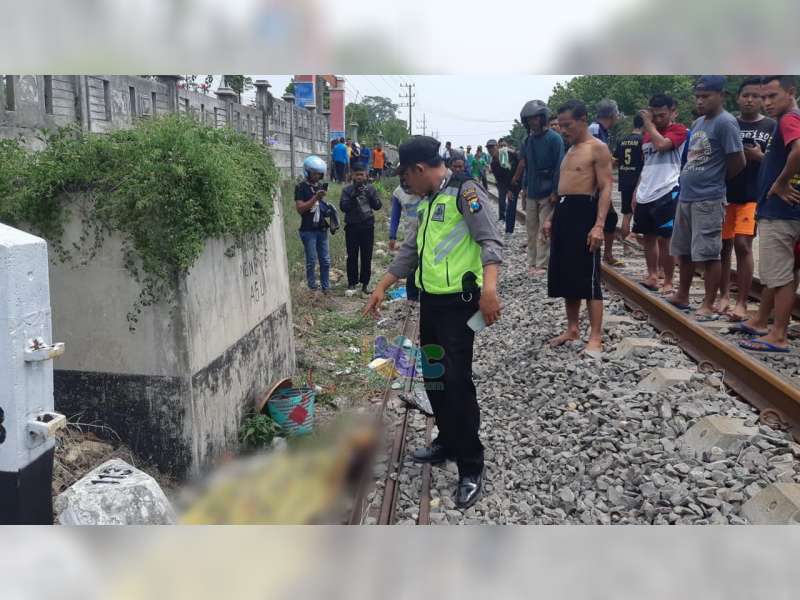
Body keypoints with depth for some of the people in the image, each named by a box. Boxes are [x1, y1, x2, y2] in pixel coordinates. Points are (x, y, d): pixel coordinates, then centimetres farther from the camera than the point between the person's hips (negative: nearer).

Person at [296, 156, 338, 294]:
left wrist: (327, 209, 6)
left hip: (322, 229, 6)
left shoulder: (320, 186, 12)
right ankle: (313, 289, 7)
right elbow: (300, 208, -15)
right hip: (308, 230, -6)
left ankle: (326, 288, 17)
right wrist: (315, 198, -22)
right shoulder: (301, 187, -7)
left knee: (325, 261, 8)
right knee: (312, 261, -2)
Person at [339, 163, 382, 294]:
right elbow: (343, 207, -8)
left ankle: (365, 283, 13)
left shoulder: (371, 188, 5)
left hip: (367, 226, 1)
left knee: (367, 256, 4)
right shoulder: (347, 190, 1)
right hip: (352, 227, -1)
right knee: (352, 256, 3)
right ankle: (352, 282, 12)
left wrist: (369, 194, -15)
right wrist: (353, 196, -20)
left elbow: (378, 206, -1)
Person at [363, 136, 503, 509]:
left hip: (459, 302, -9)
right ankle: (447, 442, 33)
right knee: (433, 375, 15)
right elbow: (410, 250, 23)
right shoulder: (427, 202, 16)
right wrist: (382, 287, 20)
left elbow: (490, 242, -20)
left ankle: (471, 469, 1)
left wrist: (489, 287, -34)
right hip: (430, 300, 9)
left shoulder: (465, 192, -11)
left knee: (457, 380, -9)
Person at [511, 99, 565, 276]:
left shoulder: (554, 139, -9)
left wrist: (555, 192, -15)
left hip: (547, 194, -6)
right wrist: (524, 188, 11)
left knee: (544, 231, -3)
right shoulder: (528, 140, 10)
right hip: (531, 193, 6)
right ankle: (532, 263, 17)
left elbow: (559, 167, -11)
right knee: (531, 229, 9)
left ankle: (542, 265, 2)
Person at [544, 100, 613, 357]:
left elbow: (606, 189, -14)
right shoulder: (570, 150, 19)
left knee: (588, 278, -8)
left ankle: (595, 338, -4)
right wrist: (552, 217, 17)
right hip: (563, 213, 9)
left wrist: (599, 225, -24)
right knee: (565, 275, 11)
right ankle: (572, 329, 21)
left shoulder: (598, 148, -7)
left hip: (583, 212, -9)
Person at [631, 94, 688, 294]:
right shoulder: (647, 134, 16)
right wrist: (637, 191, 17)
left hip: (666, 193, -7)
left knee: (664, 239, -4)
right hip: (645, 194, 7)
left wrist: (648, 123, -11)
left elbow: (661, 145, -24)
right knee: (648, 237, 12)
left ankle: (668, 282, 5)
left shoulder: (679, 131, -5)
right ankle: (652, 277, 23)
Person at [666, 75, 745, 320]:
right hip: (685, 196, 9)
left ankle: (708, 306, 3)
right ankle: (682, 296, 29)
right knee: (684, 251, 16)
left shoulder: (725, 123, -11)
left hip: (708, 199, -9)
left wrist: (716, 181, 2)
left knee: (708, 254, -4)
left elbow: (738, 162, -12)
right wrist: (688, 181, 11)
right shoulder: (697, 123, 15)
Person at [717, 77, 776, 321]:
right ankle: (724, 296, 18)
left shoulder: (771, 126, 3)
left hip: (753, 196, -3)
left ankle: (742, 303, -5)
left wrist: (760, 156, -13)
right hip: (725, 194, 3)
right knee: (723, 245, 6)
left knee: (743, 245, -12)